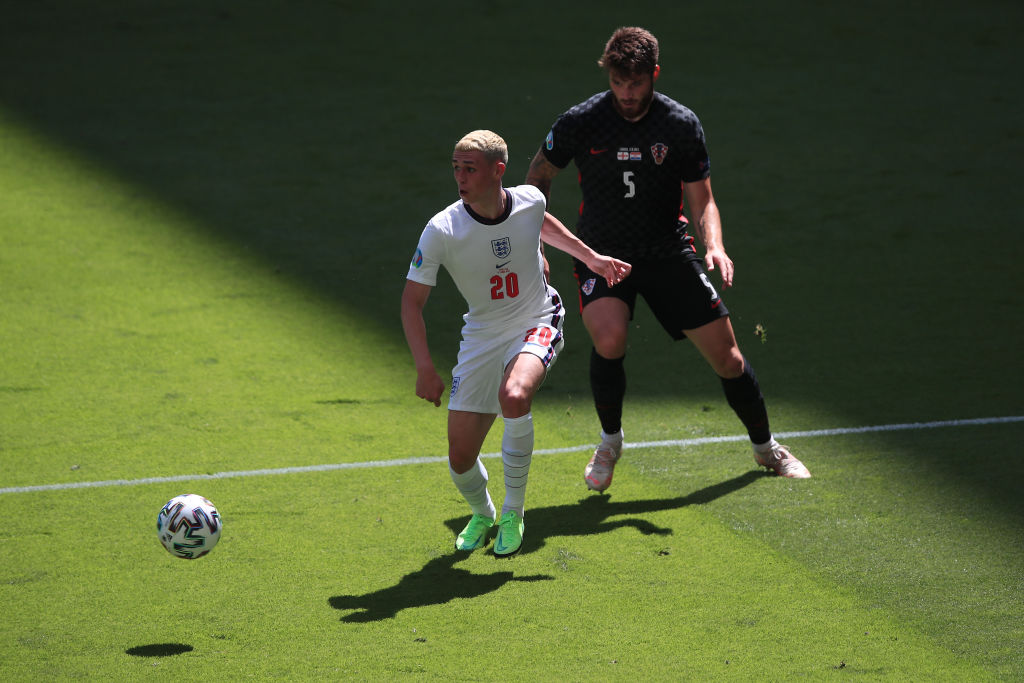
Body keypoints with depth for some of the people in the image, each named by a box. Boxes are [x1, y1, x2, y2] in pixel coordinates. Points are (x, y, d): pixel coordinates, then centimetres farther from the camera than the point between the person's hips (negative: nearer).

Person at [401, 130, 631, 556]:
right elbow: (412, 300, -13)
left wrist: (590, 257, 23)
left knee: (514, 398, -34)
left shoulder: (529, 201, -12)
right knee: (461, 459, -5)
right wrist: (425, 368, -21)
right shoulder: (442, 230, -20)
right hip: (481, 339, 1)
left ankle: (513, 512, -10)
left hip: (537, 325, 0)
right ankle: (482, 513, 34)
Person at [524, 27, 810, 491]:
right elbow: (539, 174, 5)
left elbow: (701, 201, -3)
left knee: (726, 354, 0)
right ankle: (610, 441, -2)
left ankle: (765, 447, 27)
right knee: (608, 338, -29)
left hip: (668, 251, 1)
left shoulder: (682, 125, -8)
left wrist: (714, 246, -23)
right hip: (602, 252, -1)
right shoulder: (580, 123, -11)